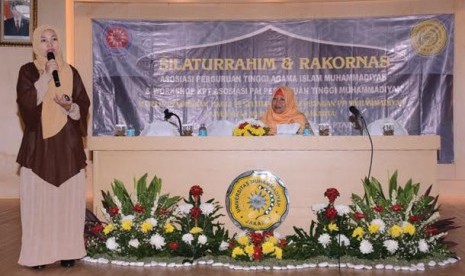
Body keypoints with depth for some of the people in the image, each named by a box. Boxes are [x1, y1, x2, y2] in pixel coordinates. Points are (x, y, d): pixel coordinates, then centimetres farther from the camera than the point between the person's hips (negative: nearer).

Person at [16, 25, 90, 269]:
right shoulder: (28, 71, 3)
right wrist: (46, 75, -15)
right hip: (39, 144, -2)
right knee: (38, 199, -2)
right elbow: (26, 102, -12)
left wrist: (70, 107, -14)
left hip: (68, 144, 2)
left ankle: (67, 250, 12)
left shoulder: (71, 72, 10)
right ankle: (38, 253, 7)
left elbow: (84, 106, 7)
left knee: (69, 198, 2)